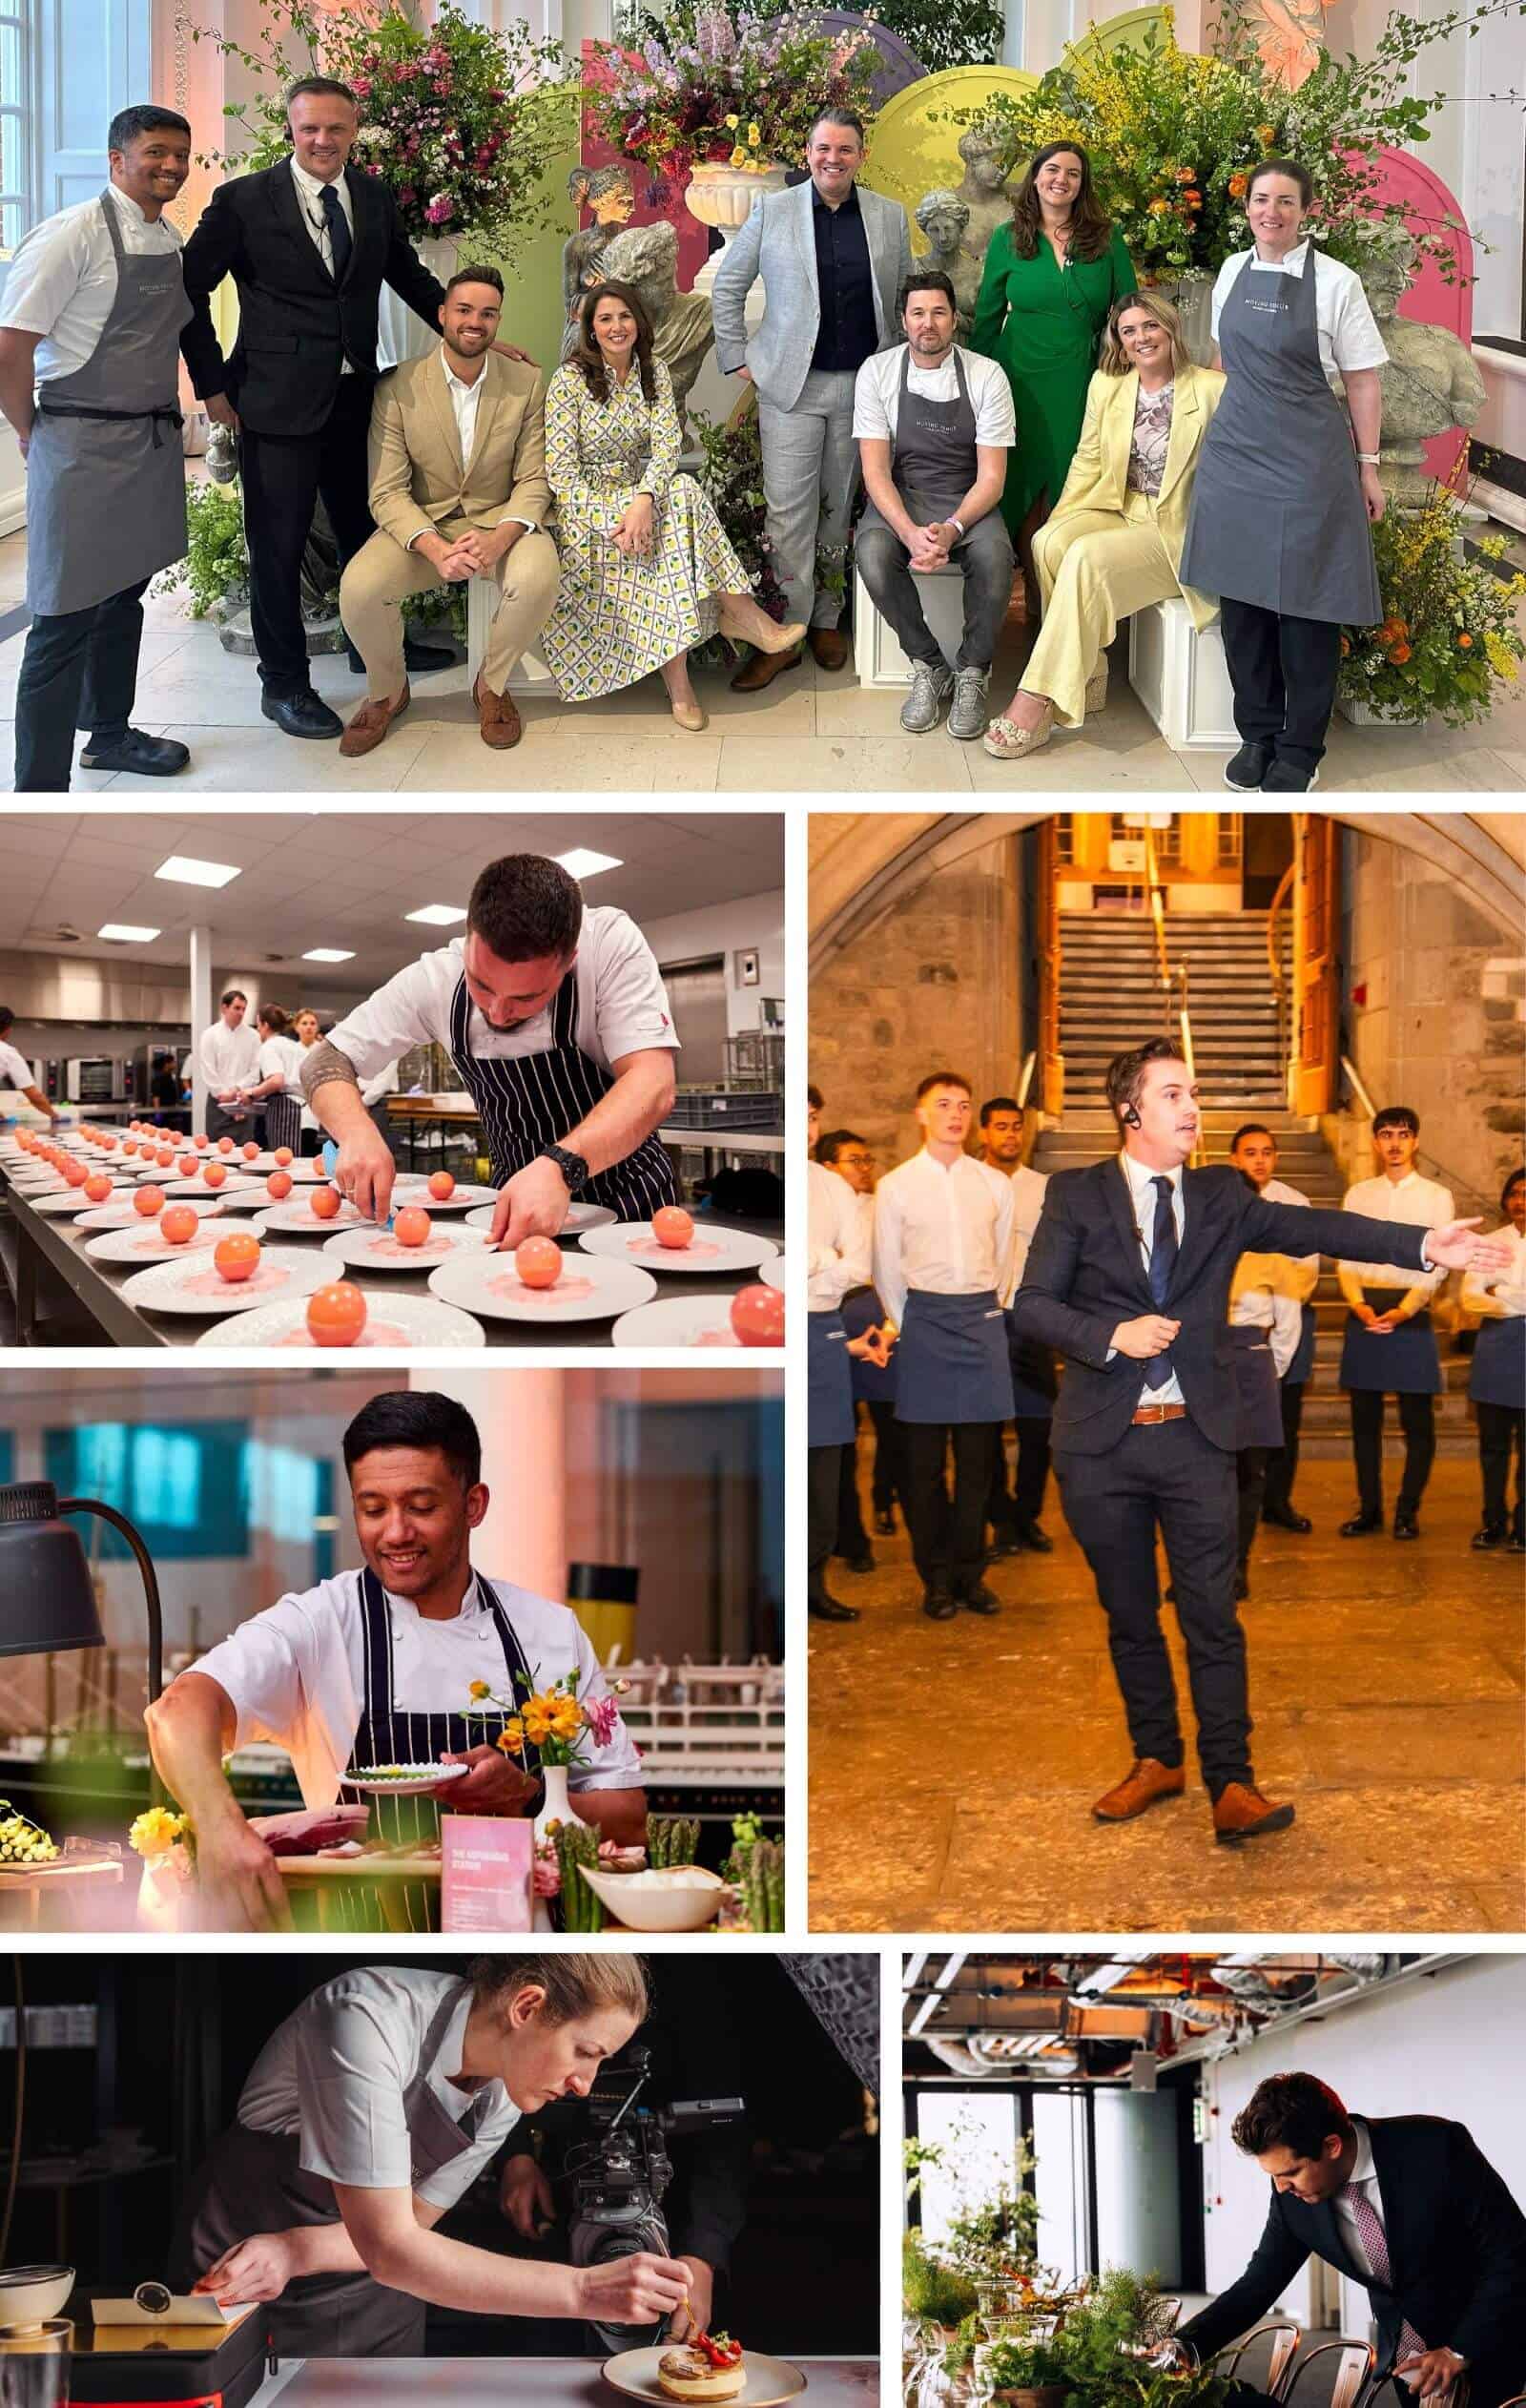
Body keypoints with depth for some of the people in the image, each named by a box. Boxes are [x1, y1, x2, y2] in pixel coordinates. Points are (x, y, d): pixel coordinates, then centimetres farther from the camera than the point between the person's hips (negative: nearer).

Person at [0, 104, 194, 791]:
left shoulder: (170, 240, 9)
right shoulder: (73, 235, -15)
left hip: (154, 444, 8)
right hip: (84, 448, -8)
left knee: (125, 596, 21)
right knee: (66, 621, -6)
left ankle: (109, 732, 39)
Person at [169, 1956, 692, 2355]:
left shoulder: (503, 2096, -12)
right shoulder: (366, 2020, -34)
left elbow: (409, 2224, -6)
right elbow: (390, 2248, -37)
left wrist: (292, 2252, -26)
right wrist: (584, 2290, -41)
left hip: (370, 2293, 5)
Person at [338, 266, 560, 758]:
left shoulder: (527, 384, -2)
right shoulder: (396, 388, -6)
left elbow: (533, 481, -4)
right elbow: (388, 493, -10)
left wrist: (499, 538, -26)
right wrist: (436, 549, -29)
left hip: (499, 520, 0)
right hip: (421, 527, 0)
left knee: (537, 578, -34)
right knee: (358, 588, -29)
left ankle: (492, 684, -3)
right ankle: (387, 691, 3)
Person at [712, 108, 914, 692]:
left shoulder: (890, 217, 8)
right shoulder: (772, 211, 3)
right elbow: (727, 285, 9)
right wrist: (736, 356, 3)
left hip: (864, 383, 2)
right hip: (791, 383, -2)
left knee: (841, 508, 8)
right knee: (789, 511, -6)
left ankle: (827, 620, 18)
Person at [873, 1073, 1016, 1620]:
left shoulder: (995, 1183, 6)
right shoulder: (896, 1185, 1)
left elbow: (1004, 1258, 14)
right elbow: (886, 1269, 6)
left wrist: (990, 1312, 11)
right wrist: (910, 1327, 5)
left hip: (983, 1319, 2)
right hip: (925, 1318, -2)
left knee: (979, 1455, 6)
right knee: (924, 1457, 2)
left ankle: (970, 1572, 16)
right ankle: (937, 1579, 10)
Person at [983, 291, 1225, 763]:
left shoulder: (1213, 391, -6)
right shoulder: (1106, 385, 9)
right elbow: (1088, 462, 12)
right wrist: (1058, 519, -1)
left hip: (1176, 529, -5)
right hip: (1116, 510, 5)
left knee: (1088, 556, -32)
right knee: (1049, 541, -27)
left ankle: (1036, 701, -31)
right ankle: (1087, 675, -15)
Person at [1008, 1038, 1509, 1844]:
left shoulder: (1222, 1195, 6)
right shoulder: (1076, 1195, 0)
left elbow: (1312, 1227, -5)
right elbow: (1031, 1304, -4)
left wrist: (1422, 1245, -17)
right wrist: (1112, 1336, -19)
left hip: (1196, 1438, 1)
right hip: (1102, 1442, 0)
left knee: (1212, 1615, -2)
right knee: (1129, 1613, 11)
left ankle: (1230, 1785, 2)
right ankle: (1156, 1760, 27)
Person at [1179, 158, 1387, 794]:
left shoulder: (1335, 283, -8)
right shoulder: (1233, 271, 6)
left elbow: (1362, 381, -4)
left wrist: (1367, 466, -4)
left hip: (1308, 457, -5)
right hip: (1235, 451, 5)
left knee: (1305, 601, 0)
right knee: (1241, 597, 8)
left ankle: (1300, 749, 11)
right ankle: (1257, 734, 22)